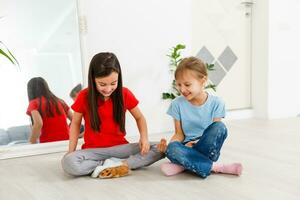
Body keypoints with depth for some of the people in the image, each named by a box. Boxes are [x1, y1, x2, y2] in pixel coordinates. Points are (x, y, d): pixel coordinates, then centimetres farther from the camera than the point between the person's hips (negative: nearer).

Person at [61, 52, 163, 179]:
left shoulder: (125, 94, -6)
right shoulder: (84, 97, -9)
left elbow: (139, 117, 8)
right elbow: (76, 123, 5)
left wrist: (144, 137, -11)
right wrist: (71, 151, -5)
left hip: (120, 148, 1)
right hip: (93, 150, -1)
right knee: (68, 163, -34)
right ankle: (121, 165, -22)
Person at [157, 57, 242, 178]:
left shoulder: (216, 103, -6)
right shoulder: (177, 104, -1)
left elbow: (216, 133, -7)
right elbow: (179, 134, 2)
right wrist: (168, 146, -19)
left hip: (208, 150, 0)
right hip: (187, 148, 0)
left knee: (220, 127, -30)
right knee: (172, 149, -34)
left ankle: (184, 165, -23)